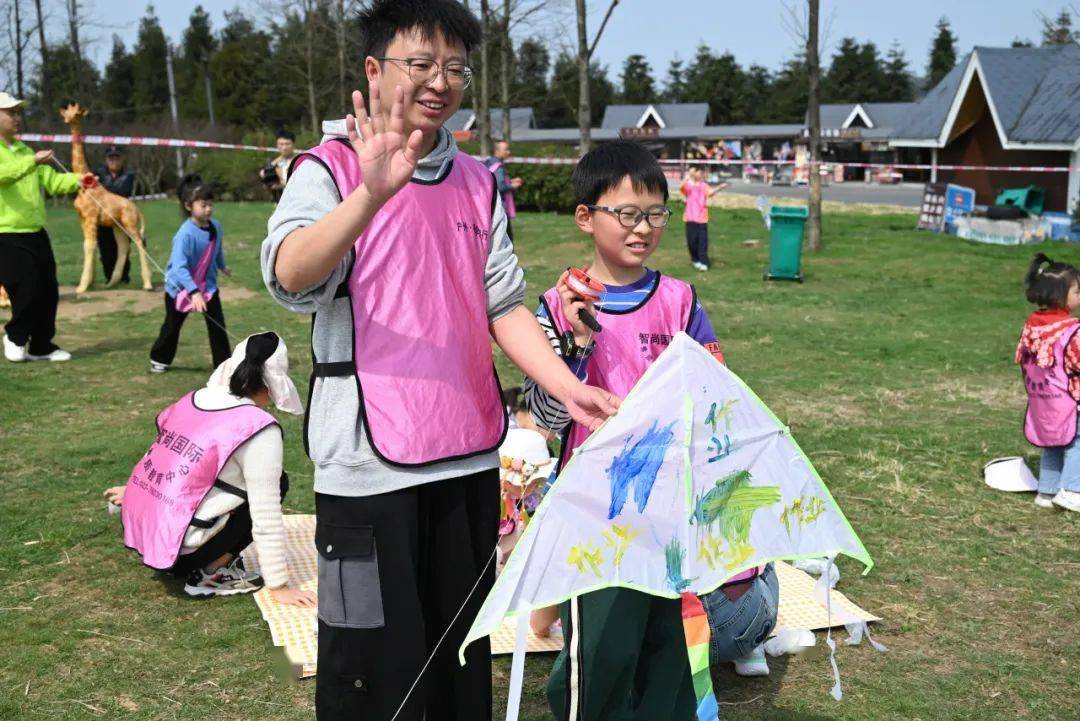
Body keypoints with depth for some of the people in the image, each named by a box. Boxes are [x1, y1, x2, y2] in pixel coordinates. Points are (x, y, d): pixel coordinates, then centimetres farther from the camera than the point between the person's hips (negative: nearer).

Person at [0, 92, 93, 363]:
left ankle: (41, 345, 19)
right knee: (26, 289, -10)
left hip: (35, 232, 7)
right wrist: (33, 161, -38)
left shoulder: (24, 150, 19)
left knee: (48, 290, 7)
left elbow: (51, 180, 13)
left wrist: (77, 180, -4)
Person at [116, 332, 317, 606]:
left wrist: (135, 491, 39)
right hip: (179, 549, -8)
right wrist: (279, 586, -5)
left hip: (138, 530, 8)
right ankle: (210, 575, 0)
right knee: (276, 483, 2)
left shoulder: (193, 401, 6)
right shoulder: (259, 429, -15)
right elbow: (266, 517, -13)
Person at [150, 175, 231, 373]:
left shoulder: (215, 226, -10)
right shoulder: (185, 234, -30)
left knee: (217, 324, -3)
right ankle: (159, 359, 36)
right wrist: (194, 292, -47)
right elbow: (179, 267, -37)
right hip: (180, 286, -4)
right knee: (172, 325, 14)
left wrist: (222, 266, 31)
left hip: (208, 284, 4)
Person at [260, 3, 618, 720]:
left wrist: (568, 387, -4)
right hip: (370, 463, -5)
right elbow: (289, 276, -25)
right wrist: (372, 194, -41)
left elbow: (504, 303, 9)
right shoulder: (330, 169, -6)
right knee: (377, 663, 3)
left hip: (469, 455, 5)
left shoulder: (476, 181, 10)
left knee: (464, 652, 17)